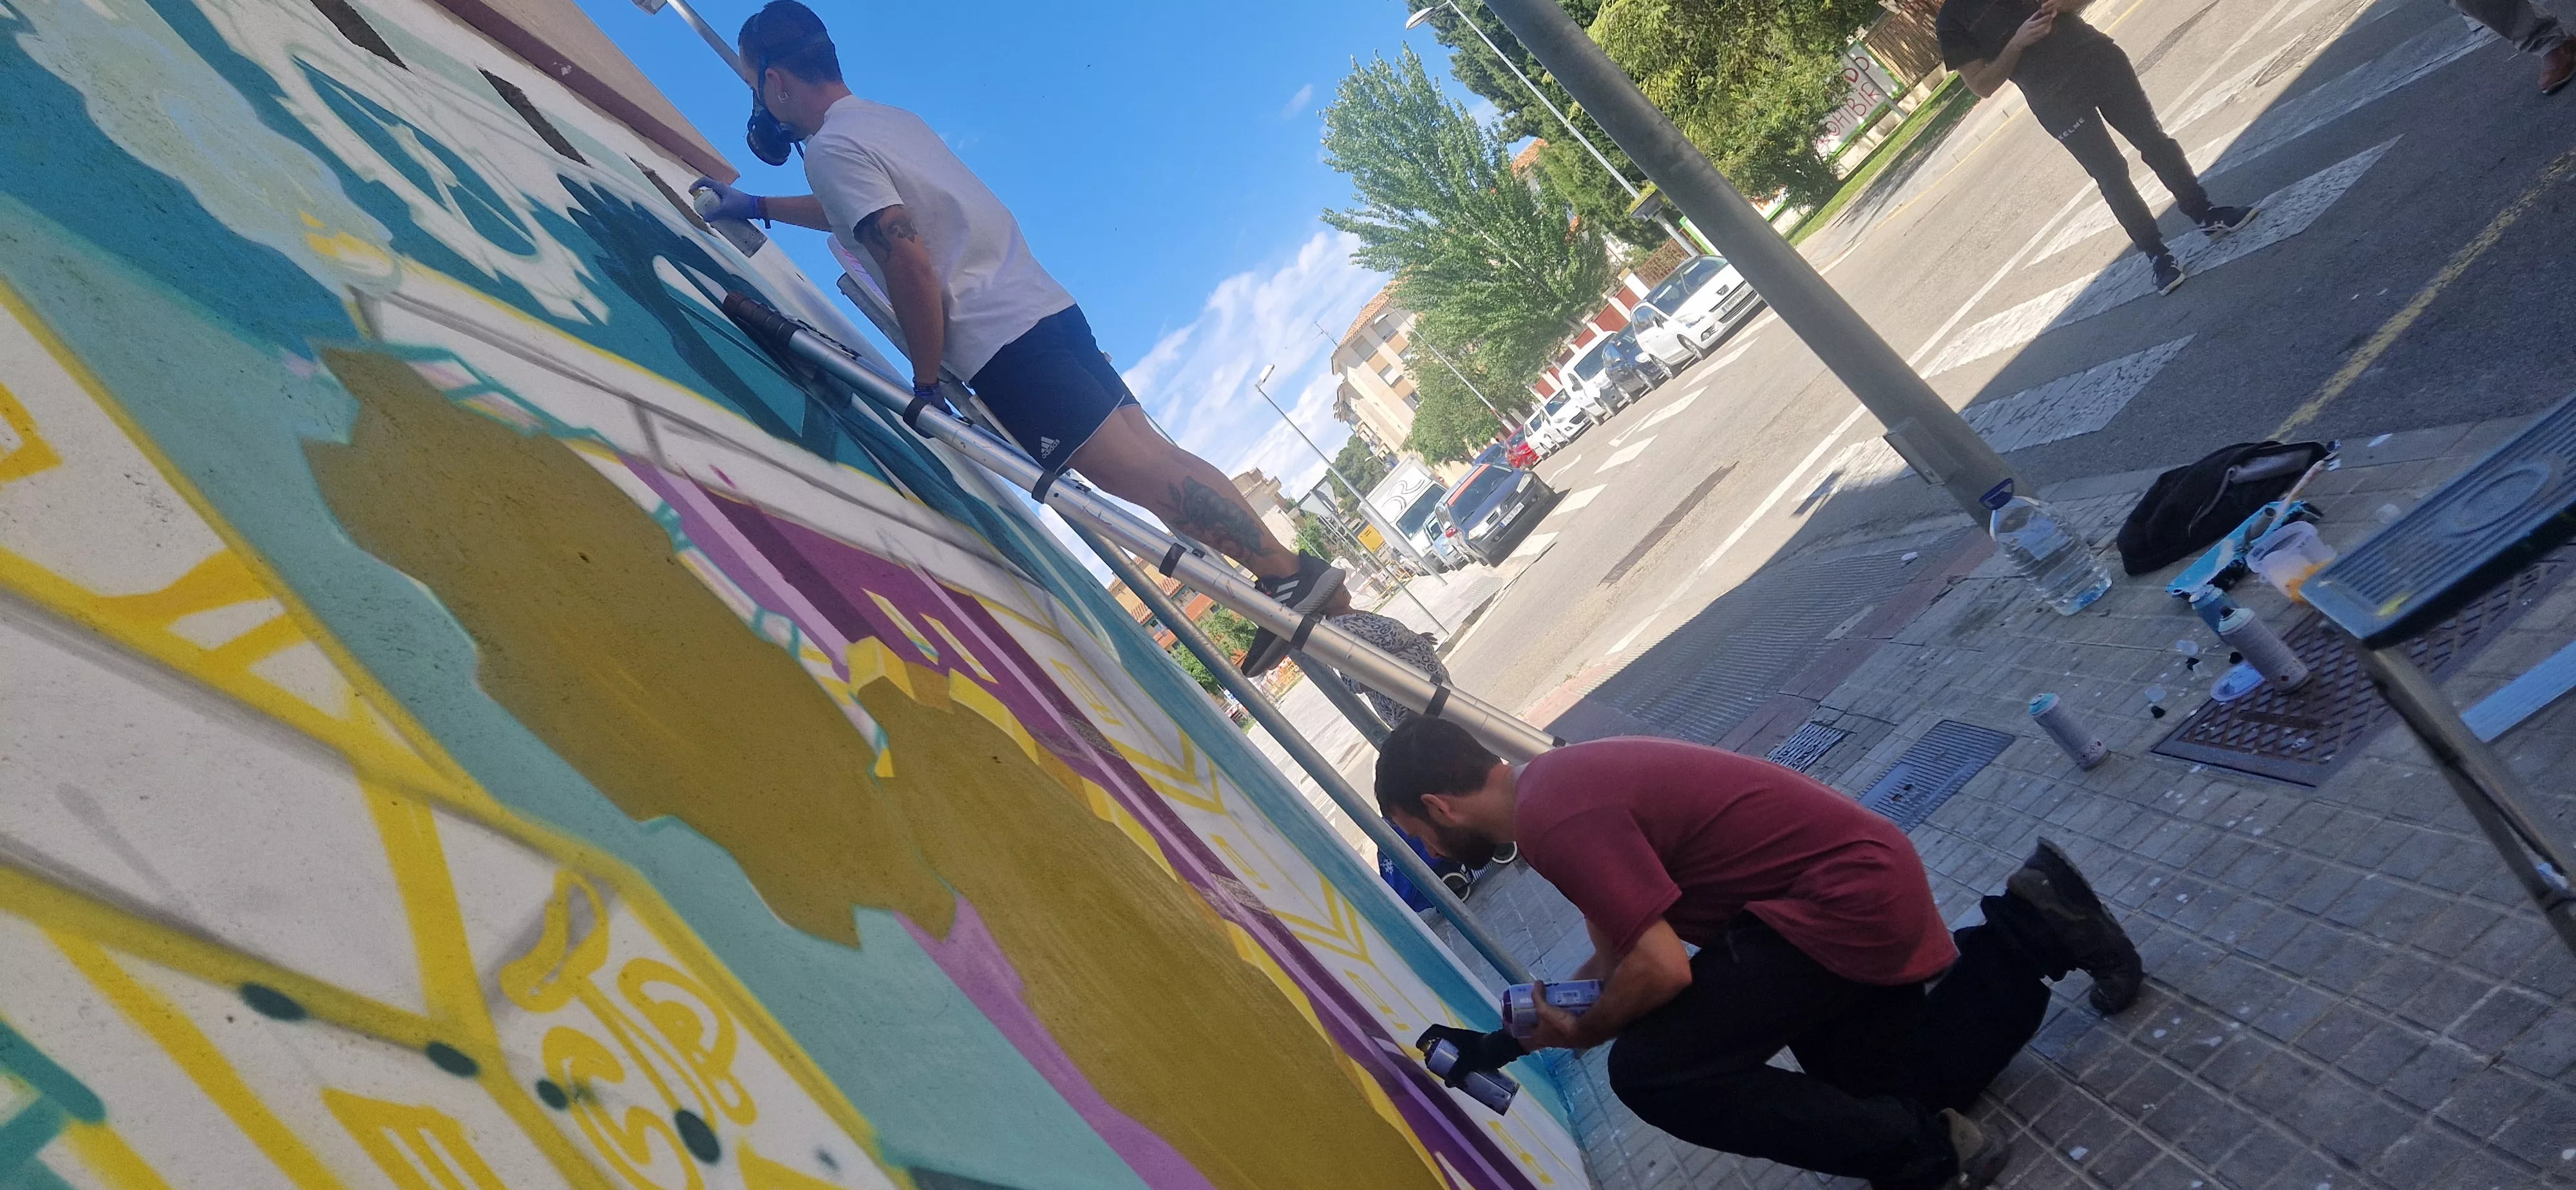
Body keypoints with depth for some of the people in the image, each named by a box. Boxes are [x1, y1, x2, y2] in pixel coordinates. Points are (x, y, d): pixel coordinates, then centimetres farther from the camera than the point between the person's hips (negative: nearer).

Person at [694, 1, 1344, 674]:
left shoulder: (832, 148, -6)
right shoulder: (890, 118, 23)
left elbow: (909, 260, -18)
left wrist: (926, 382, -8)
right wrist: (758, 207, 48)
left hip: (1000, 344, -9)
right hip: (1045, 308, 9)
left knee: (1134, 469, -12)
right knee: (1149, 448, 3)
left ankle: (1289, 574, -14)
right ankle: (1297, 579, 1)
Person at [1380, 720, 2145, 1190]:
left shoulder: (1554, 819, -25)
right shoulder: (1555, 788, 7)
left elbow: (1660, 969, -26)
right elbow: (1613, 955, 16)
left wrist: (1580, 1034, -7)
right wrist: (1514, 1038, 9)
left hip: (1847, 899, -10)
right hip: (1864, 877, 10)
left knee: (1651, 1070, -16)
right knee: (1895, 1100, 25)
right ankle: (2030, 929, 24)